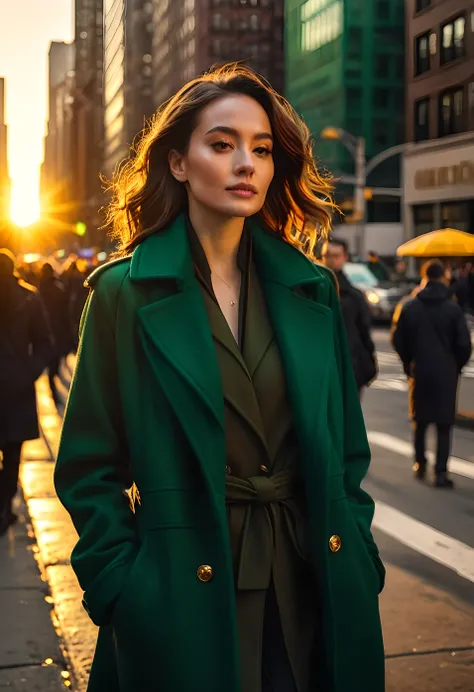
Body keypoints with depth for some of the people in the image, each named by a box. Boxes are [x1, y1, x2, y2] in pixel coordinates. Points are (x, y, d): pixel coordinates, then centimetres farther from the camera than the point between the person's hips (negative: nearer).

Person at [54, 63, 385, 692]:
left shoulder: (312, 290, 5)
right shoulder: (125, 293, -5)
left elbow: (347, 450, 9)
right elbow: (90, 467, -3)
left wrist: (359, 566, 3)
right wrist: (122, 588, -10)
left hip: (315, 581, 3)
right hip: (185, 592, -3)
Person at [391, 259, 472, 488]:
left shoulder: (410, 307, -2)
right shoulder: (453, 308, -9)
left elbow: (398, 340, 1)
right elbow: (463, 344, -8)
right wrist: (456, 366, 9)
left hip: (419, 371, 2)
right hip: (446, 373, -2)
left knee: (420, 421, 18)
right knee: (444, 424, 2)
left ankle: (420, 464, 26)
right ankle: (441, 472, -3)